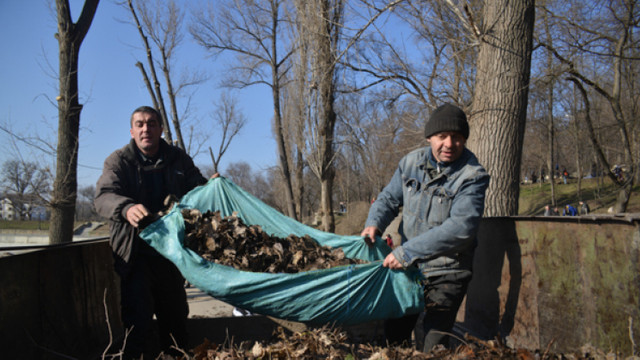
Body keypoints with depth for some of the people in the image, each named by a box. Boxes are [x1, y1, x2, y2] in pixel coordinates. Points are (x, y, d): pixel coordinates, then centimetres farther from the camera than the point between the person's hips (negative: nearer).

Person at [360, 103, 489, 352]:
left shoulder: (473, 176, -19)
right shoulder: (412, 162, -2)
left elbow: (461, 227, -29)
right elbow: (389, 198, 9)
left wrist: (407, 252, -32)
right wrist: (374, 223, -14)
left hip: (447, 273, -5)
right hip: (408, 267, 5)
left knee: (434, 345, -4)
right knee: (394, 332, 18)